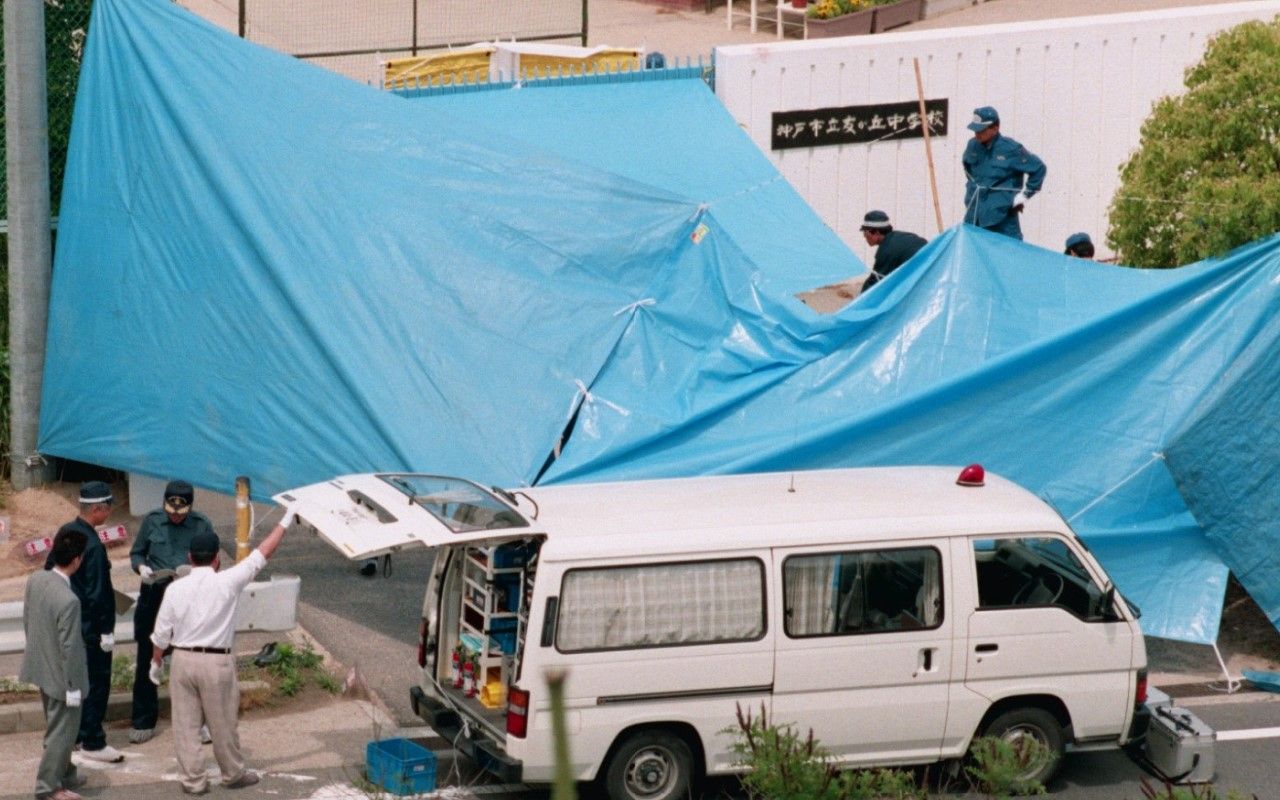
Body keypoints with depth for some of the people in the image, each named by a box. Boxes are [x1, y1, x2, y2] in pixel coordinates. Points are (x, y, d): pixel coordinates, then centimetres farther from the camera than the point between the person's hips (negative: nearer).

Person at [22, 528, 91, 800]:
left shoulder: (35, 579, -9)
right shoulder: (68, 600, -32)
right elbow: (69, 648, -25)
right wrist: (73, 686, -15)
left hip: (40, 665, 8)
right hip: (60, 674, -8)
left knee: (57, 726, 25)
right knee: (63, 731, 10)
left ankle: (65, 774, 40)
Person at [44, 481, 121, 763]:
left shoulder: (65, 532, 3)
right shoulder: (93, 546, -24)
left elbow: (50, 570, 13)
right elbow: (97, 593, -23)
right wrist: (106, 631, -16)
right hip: (91, 628, -9)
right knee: (96, 683, 1)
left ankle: (74, 735, 28)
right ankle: (92, 743, 8)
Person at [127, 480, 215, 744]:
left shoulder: (202, 524, -4)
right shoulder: (152, 521, 0)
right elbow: (136, 553, 10)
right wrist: (141, 567, -12)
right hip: (153, 596, 1)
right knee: (147, 661, 6)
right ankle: (143, 722, 18)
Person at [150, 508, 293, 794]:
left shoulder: (176, 588, -4)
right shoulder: (227, 583, -11)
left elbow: (161, 633, 2)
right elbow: (263, 553, -5)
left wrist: (156, 662, 18)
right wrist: (284, 523, 4)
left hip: (183, 660, 2)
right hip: (217, 663, -2)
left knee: (186, 723, 10)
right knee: (222, 723, 12)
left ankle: (193, 780, 14)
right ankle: (233, 774, 27)